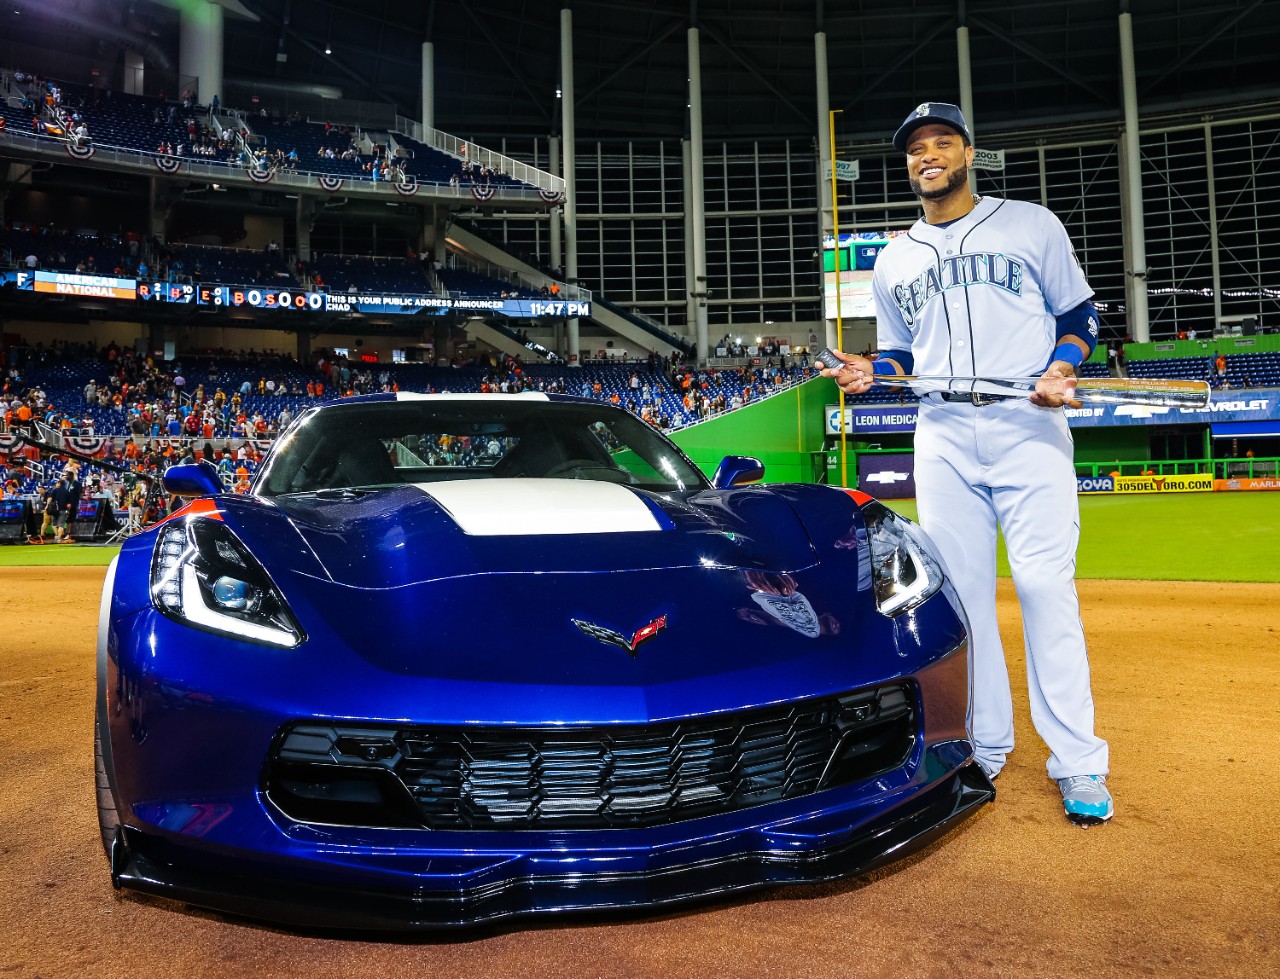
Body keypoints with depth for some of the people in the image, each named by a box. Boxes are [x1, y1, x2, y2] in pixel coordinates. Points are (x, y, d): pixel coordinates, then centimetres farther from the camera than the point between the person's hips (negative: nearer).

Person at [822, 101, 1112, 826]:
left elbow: (1079, 314, 9)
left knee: (1046, 585, -9)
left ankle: (1079, 764, 1)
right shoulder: (894, 261, 16)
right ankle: (985, 746, 16)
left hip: (1028, 426, -3)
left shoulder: (1031, 224, 8)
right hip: (942, 435, 3)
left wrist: (1061, 369, -11)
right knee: (961, 592, 4)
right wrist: (870, 373, -2)